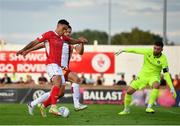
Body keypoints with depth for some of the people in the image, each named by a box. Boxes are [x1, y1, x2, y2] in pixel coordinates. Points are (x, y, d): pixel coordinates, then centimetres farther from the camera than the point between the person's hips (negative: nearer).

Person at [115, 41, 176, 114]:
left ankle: (149, 107, -35)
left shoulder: (163, 59, -18)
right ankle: (126, 110, 21)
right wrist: (123, 50, 0)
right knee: (129, 91, -4)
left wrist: (172, 88, -25)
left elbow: (166, 74, -20)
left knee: (156, 85, -38)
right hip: (143, 75, 3)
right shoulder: (148, 52, -12)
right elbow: (135, 50, -2)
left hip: (154, 76, -3)